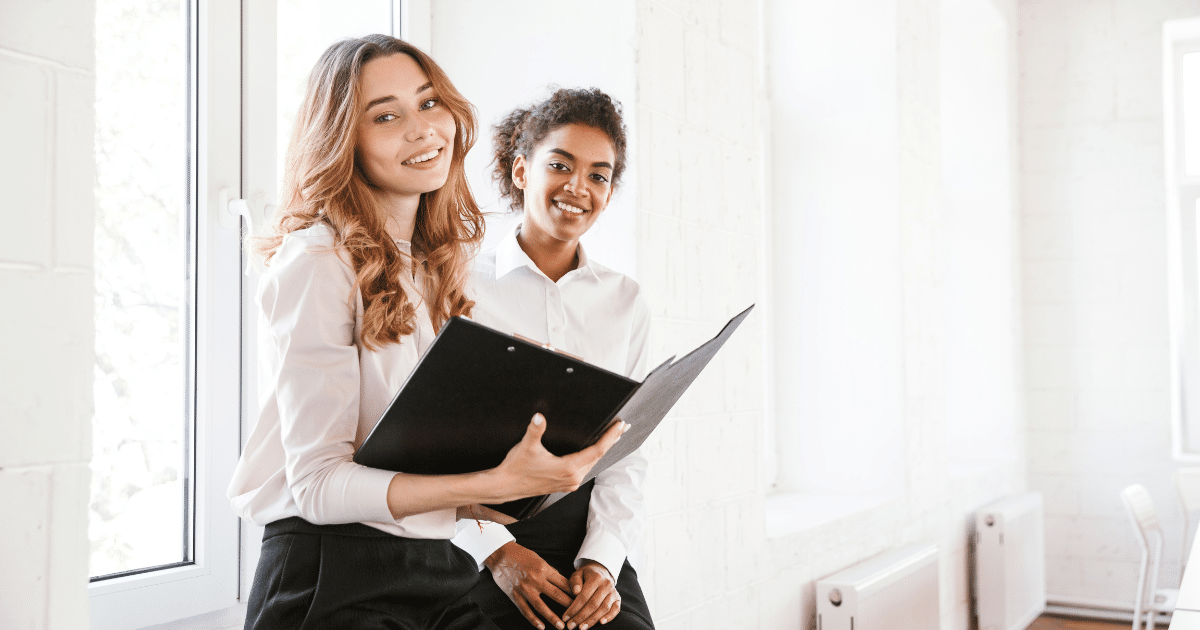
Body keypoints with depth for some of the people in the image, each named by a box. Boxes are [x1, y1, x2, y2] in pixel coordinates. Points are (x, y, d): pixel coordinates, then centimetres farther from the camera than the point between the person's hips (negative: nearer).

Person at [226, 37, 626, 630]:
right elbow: (318, 483, -16)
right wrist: (497, 483, -25)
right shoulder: (315, 263, -11)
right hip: (333, 577, -6)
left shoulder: (446, 261, 13)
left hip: (443, 565, 6)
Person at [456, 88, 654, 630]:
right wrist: (497, 550, -13)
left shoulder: (625, 301, 11)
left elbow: (626, 453, 8)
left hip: (588, 535, 3)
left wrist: (602, 558, -6)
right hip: (480, 542, -3)